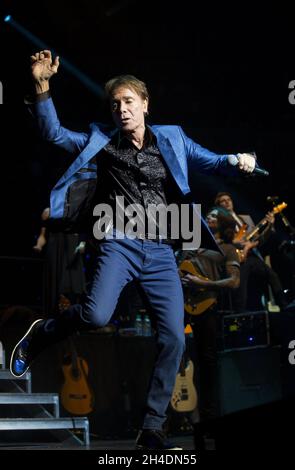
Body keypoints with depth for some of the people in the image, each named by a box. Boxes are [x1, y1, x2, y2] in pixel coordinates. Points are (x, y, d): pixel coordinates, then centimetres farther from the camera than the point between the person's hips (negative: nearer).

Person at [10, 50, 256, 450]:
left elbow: (211, 162, 4)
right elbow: (54, 133, 10)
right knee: (96, 315, -28)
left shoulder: (171, 139, 10)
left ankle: (152, 429, 3)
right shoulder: (103, 142, 10)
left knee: (174, 338, -7)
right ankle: (40, 335, 5)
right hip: (120, 245, -2)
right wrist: (42, 88, -4)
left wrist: (238, 161, -19)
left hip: (162, 253, 2)